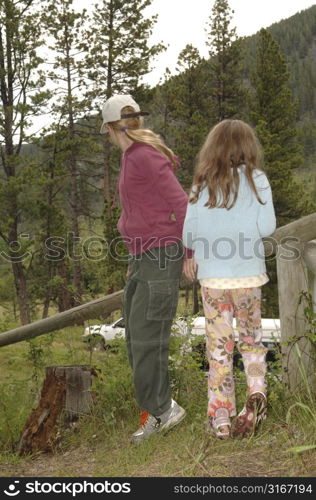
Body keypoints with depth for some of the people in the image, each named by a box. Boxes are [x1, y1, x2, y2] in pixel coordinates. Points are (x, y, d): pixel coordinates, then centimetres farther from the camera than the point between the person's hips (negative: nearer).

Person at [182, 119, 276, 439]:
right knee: (251, 337, 17)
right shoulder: (256, 179, -3)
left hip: (212, 276, 1)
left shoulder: (202, 184, 2)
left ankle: (221, 418, 9)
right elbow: (266, 226, -8)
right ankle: (256, 392, -6)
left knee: (218, 345, 7)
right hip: (248, 273, 0)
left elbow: (190, 232, 1)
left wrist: (194, 255, 21)